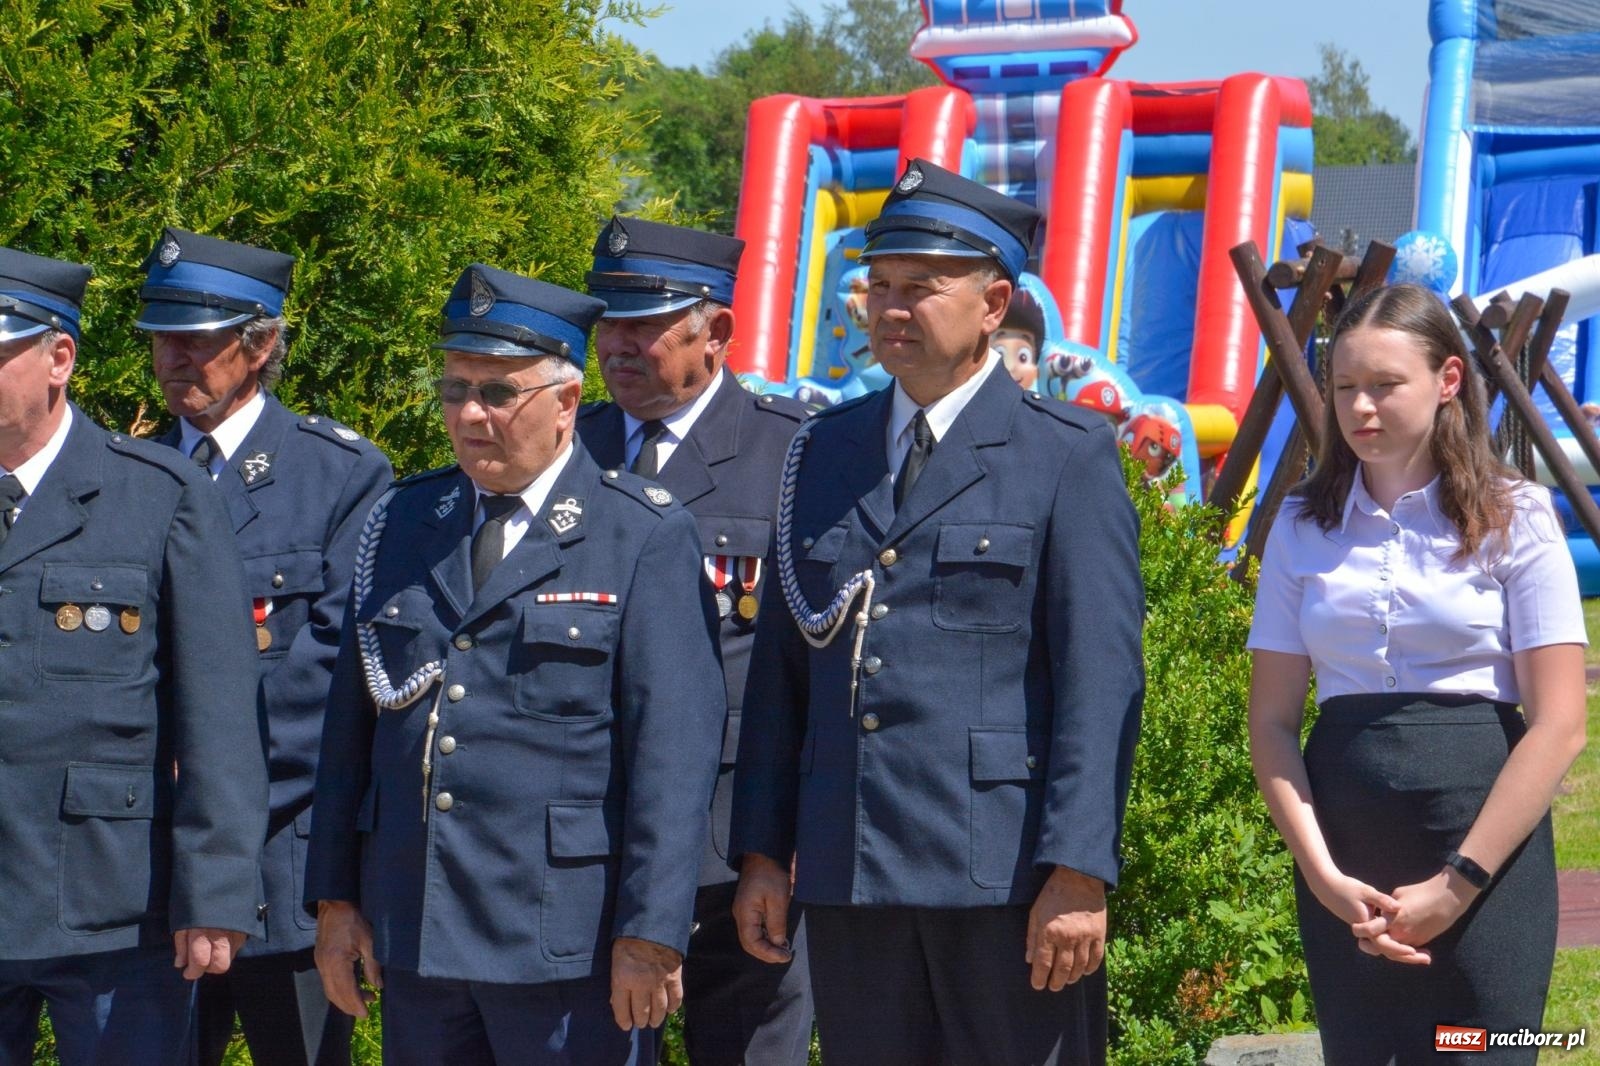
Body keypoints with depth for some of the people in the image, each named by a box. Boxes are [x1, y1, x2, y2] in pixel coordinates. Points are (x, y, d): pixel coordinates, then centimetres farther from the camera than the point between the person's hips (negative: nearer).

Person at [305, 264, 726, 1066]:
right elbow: (352, 720, 14)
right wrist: (335, 896, 9)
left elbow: (674, 746, -8)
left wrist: (651, 932, -14)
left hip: (569, 940, -5)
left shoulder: (646, 537, -2)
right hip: (415, 936, 5)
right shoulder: (400, 524, 13)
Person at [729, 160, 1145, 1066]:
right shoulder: (824, 452, 14)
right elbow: (782, 665, 15)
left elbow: (1102, 684, -7)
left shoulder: (1070, 456, -1)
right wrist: (763, 852, 9)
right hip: (848, 879, 5)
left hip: (1007, 879, -5)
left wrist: (1078, 874, -14)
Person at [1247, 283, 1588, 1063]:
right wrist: (1323, 875, -9)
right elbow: (1272, 720, 6)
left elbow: (1559, 726, -6)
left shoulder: (1512, 517, -1)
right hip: (1346, 864, 3)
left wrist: (1457, 884, -12)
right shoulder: (1304, 526, 8)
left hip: (1486, 850, -3)